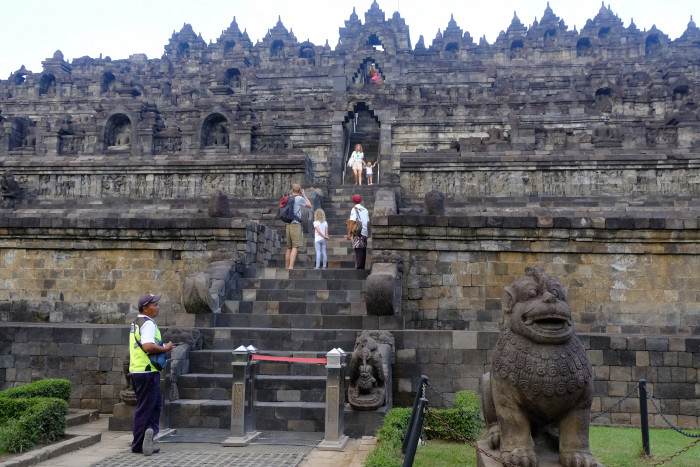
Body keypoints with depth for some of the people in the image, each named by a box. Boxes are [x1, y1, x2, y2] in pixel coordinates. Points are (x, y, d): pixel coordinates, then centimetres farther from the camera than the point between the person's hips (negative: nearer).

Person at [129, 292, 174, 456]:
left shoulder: (136, 323, 16)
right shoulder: (148, 324, -15)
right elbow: (148, 346, -30)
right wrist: (166, 348, -16)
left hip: (136, 370, 9)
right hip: (147, 371, -9)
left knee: (156, 403, 17)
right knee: (144, 408, -2)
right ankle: (138, 445, 4)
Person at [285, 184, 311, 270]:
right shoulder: (299, 198, -4)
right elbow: (309, 206, 10)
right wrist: (303, 195, 18)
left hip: (288, 225, 7)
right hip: (296, 224, -6)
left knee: (289, 248, 10)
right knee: (295, 247, -10)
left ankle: (286, 268, 7)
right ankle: (291, 267, -21)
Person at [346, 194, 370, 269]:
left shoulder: (354, 209, -3)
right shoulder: (365, 210, 15)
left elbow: (352, 221, -11)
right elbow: (368, 222, 15)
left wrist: (349, 233, -12)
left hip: (358, 233, -6)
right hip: (365, 233, 6)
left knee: (358, 251, -10)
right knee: (363, 251, 9)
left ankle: (358, 267, -15)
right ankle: (362, 267, 11)